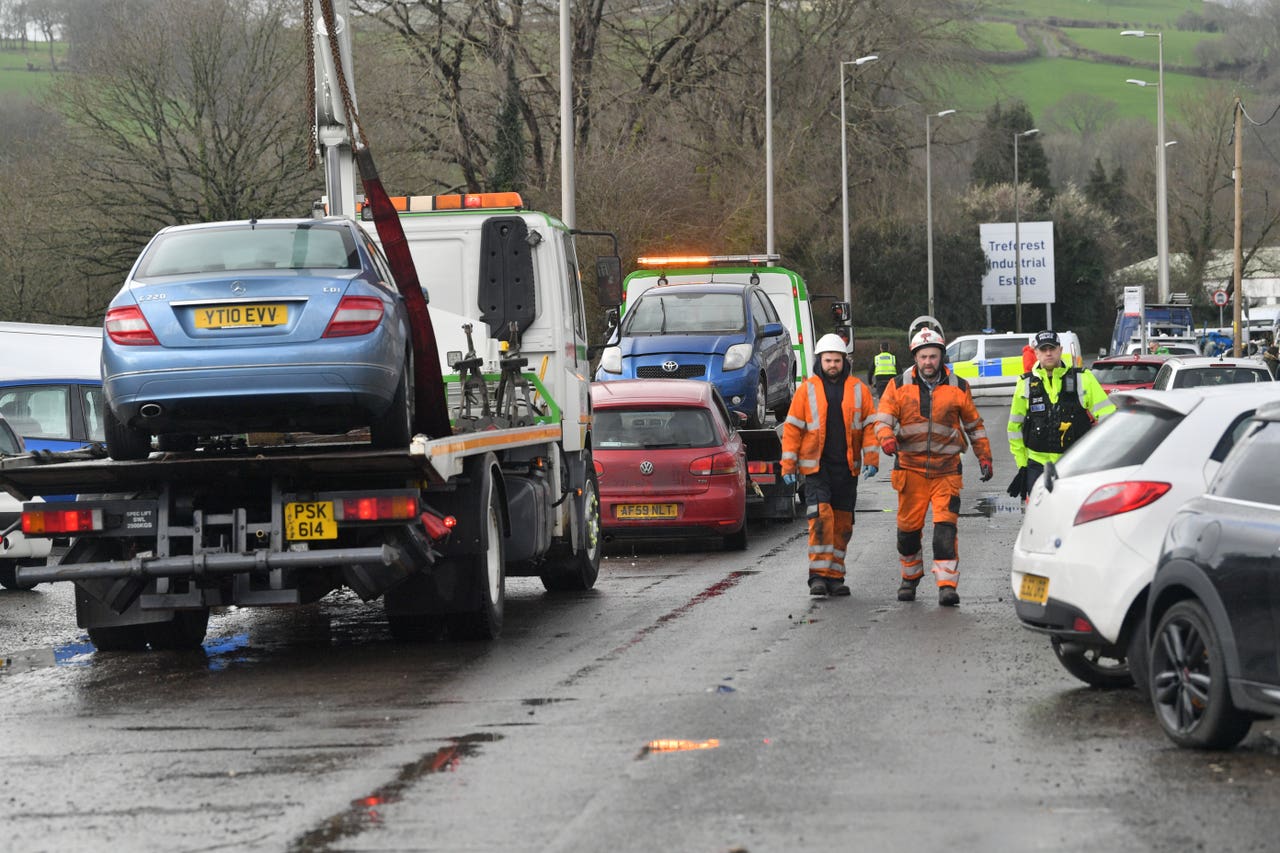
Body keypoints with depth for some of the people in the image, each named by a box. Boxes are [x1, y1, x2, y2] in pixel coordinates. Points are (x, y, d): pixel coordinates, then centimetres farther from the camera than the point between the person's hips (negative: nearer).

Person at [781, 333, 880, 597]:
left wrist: (871, 458, -6)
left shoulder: (858, 390, 5)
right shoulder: (807, 389, 1)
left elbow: (870, 426, 6)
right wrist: (788, 464, -3)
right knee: (821, 517, -15)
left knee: (843, 523, 6)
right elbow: (792, 428, 2)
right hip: (817, 466, -3)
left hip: (847, 467, 3)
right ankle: (818, 575, -17)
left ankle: (835, 577, 14)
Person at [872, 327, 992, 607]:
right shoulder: (899, 386, 3)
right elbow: (883, 418, -1)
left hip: (946, 469, -1)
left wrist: (984, 457, 16)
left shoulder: (958, 388, 6)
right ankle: (910, 578, 28)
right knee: (909, 525, 6)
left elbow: (974, 425, 17)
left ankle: (947, 584, -15)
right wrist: (886, 438, -23)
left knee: (946, 526, -12)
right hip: (910, 466, 1)